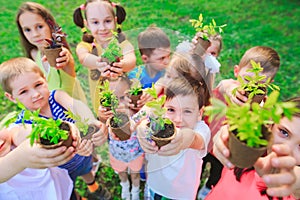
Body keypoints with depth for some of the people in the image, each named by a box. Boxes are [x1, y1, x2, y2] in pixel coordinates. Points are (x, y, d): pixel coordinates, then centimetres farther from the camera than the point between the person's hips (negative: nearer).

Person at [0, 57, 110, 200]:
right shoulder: (23, 125, -28)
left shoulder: (57, 96, -23)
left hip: (83, 153, 3)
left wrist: (91, 123, -67)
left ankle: (93, 187, 67)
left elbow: (76, 106, -45)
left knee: (86, 171, 33)